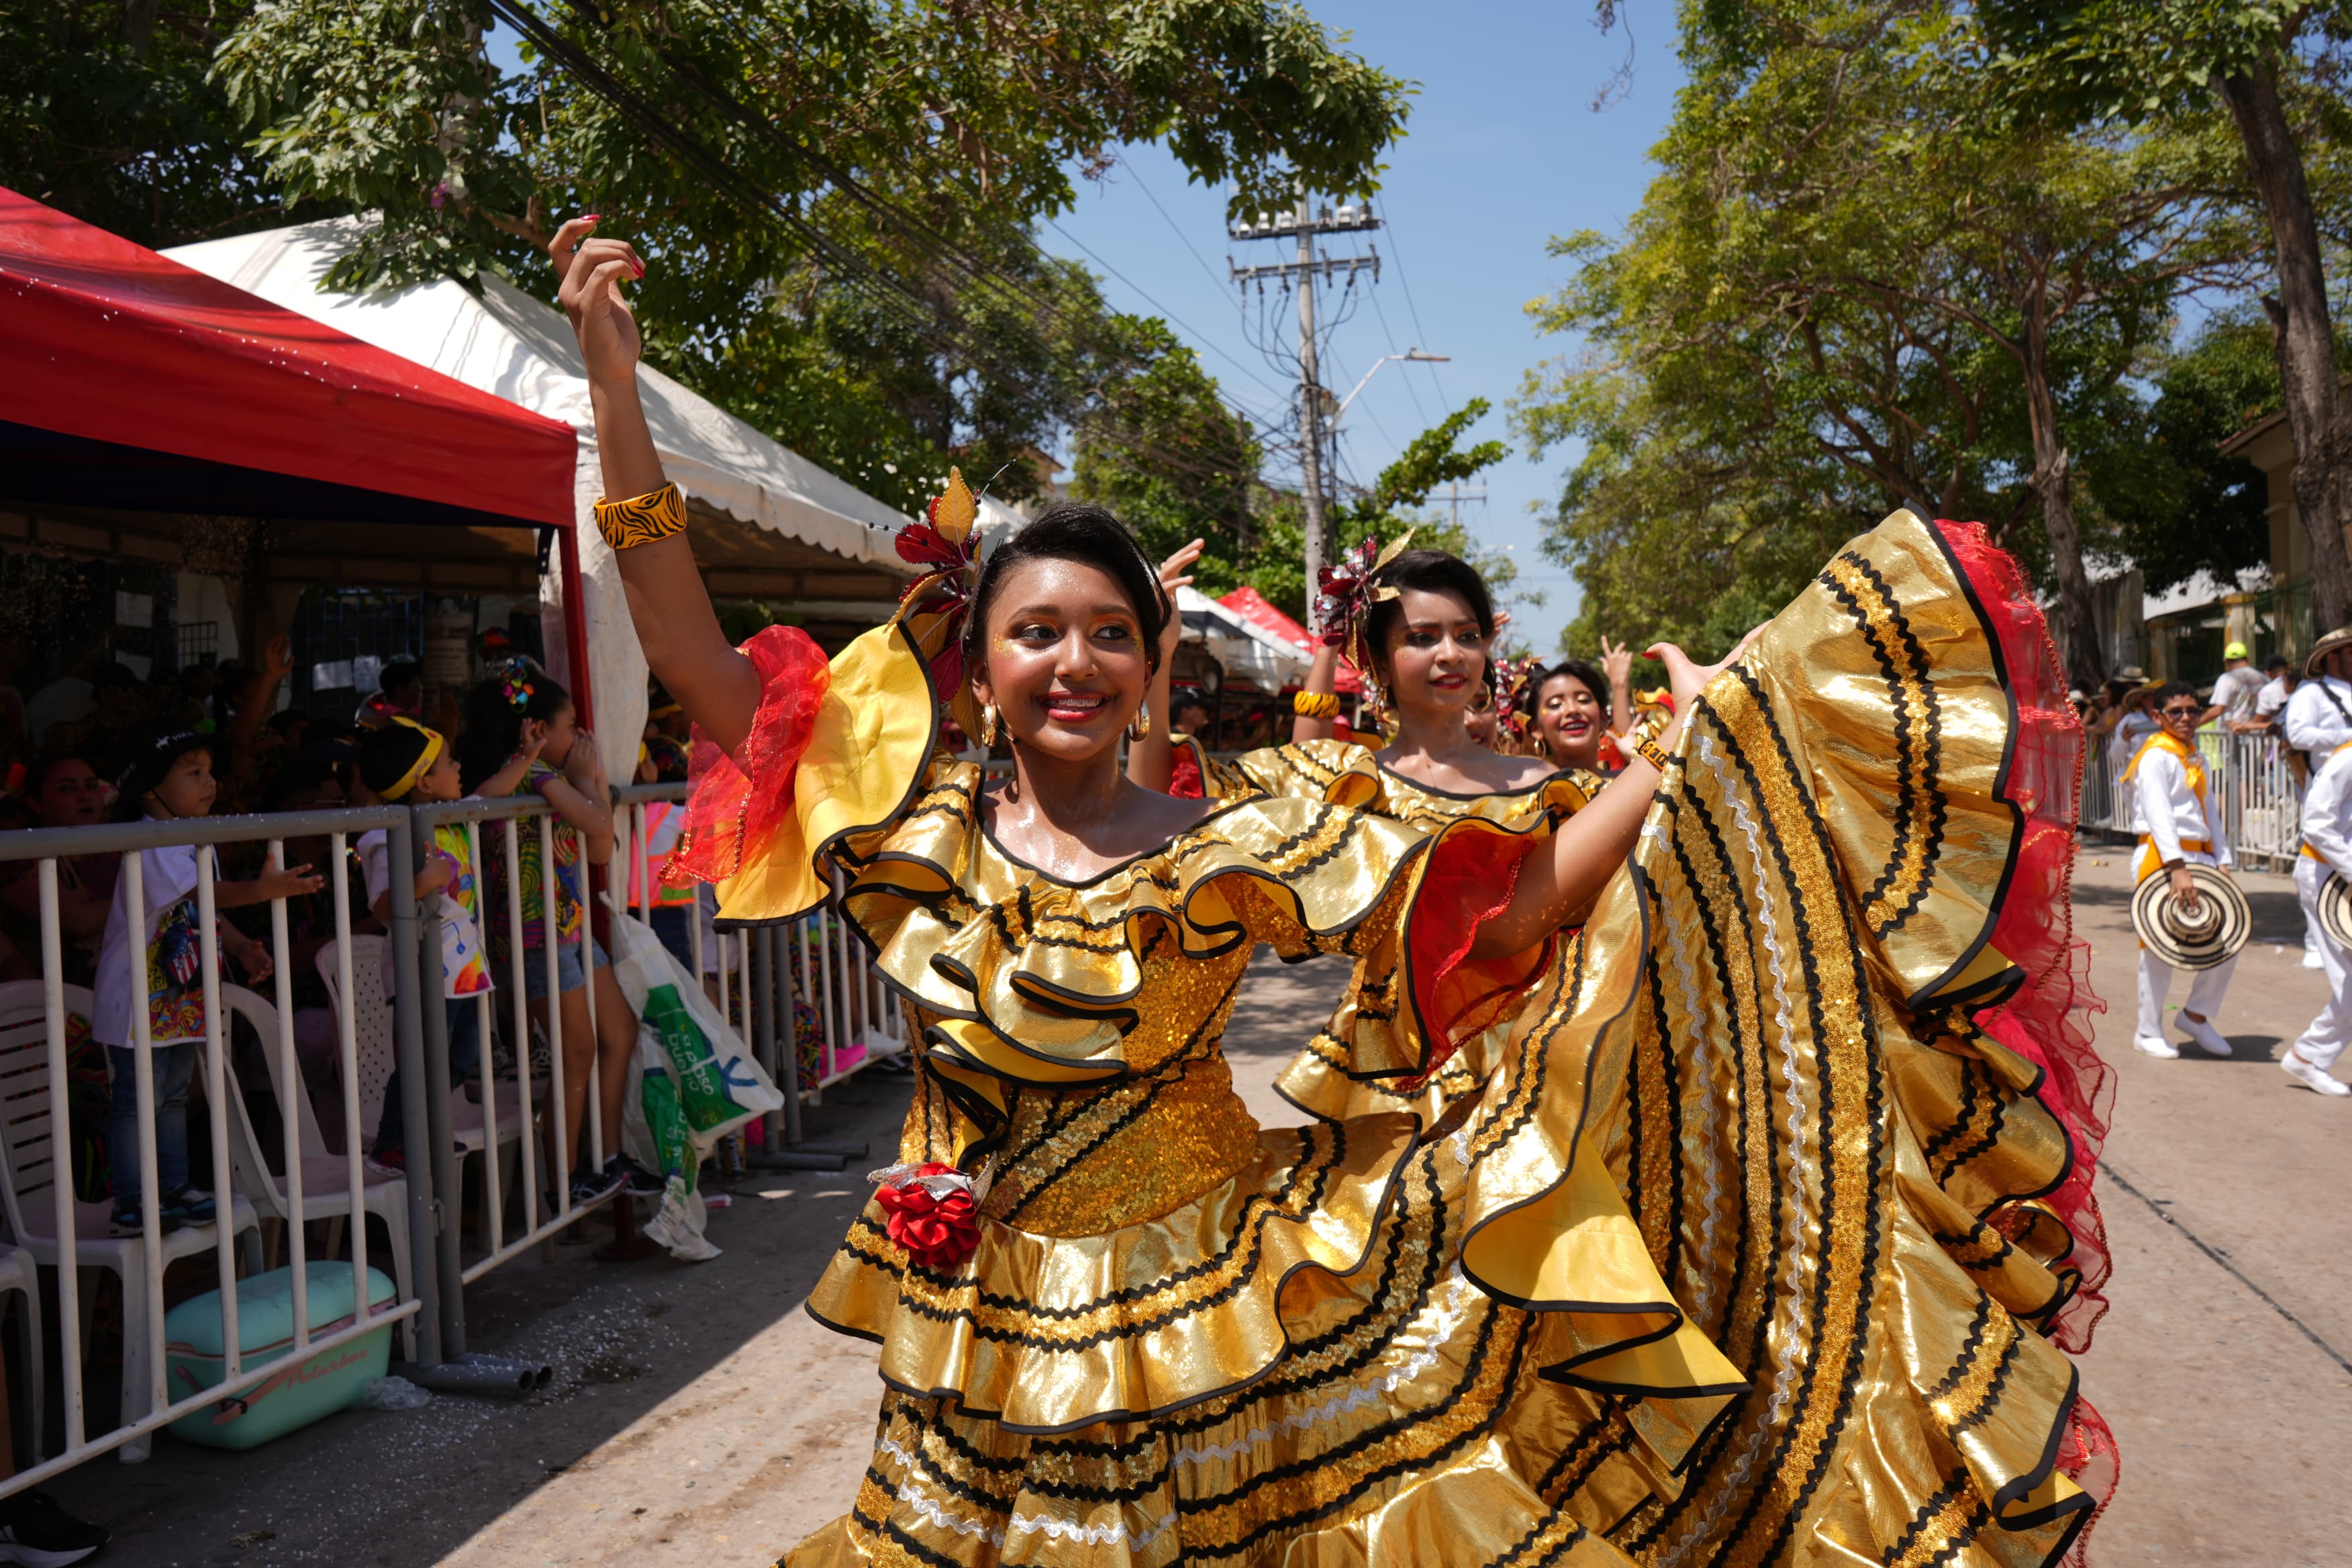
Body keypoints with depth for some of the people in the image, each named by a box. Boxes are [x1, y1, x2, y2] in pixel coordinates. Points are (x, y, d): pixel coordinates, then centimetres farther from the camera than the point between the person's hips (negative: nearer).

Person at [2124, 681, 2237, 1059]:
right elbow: (2159, 814, -20)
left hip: (2200, 857, 8)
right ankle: (2148, 1032, 9)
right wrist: (2178, 868, -28)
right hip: (2162, 859, -8)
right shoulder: (2156, 757, -9)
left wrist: (2222, 861, 4)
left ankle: (2196, 1014, 23)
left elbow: (2210, 812, 16)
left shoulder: (2196, 759, 18)